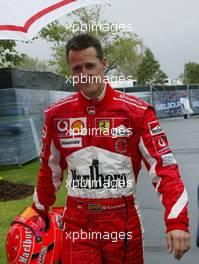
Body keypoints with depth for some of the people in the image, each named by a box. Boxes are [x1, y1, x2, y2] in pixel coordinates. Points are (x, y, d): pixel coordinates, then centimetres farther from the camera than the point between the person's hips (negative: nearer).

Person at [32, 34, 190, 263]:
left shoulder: (136, 111, -8)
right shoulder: (57, 114, 0)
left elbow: (163, 167, -10)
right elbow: (50, 168, 14)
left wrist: (177, 222, -19)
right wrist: (40, 210, 22)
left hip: (124, 220, -1)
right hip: (77, 222, 1)